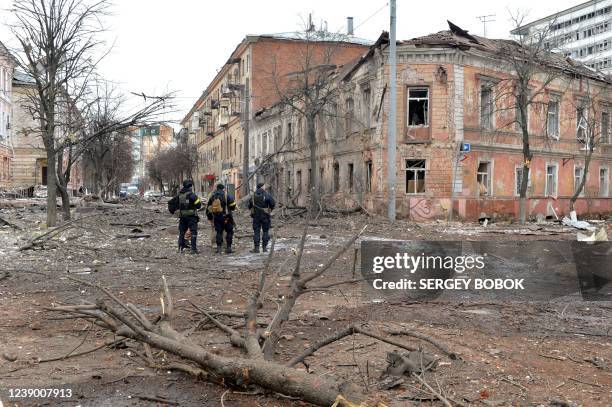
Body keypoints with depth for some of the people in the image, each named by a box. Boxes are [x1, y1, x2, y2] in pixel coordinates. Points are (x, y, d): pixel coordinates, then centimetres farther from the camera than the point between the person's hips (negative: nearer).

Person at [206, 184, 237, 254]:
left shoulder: (212, 197, 9)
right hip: (226, 217, -4)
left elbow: (208, 207, 13)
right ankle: (228, 247, 1)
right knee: (229, 232, 5)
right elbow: (233, 206, -7)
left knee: (219, 232, 13)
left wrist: (210, 217, 22)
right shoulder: (227, 196, -5)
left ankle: (219, 247, 7)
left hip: (216, 217, 4)